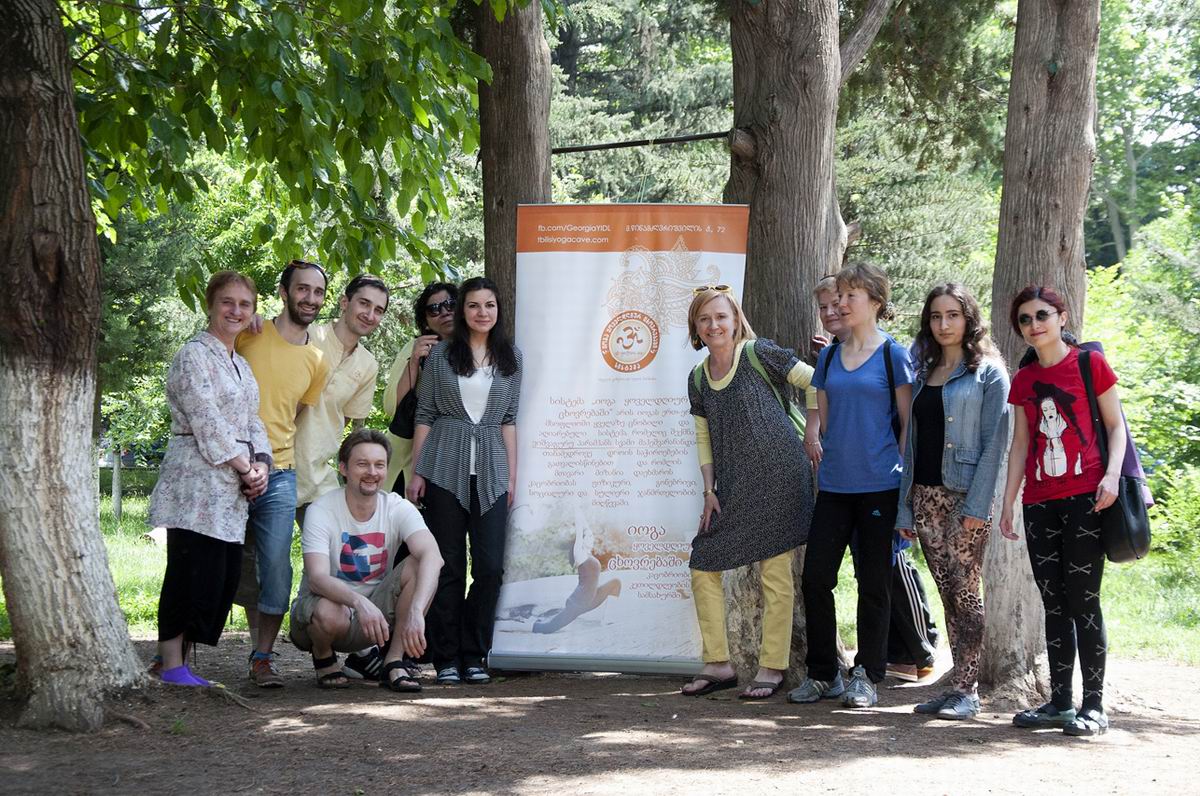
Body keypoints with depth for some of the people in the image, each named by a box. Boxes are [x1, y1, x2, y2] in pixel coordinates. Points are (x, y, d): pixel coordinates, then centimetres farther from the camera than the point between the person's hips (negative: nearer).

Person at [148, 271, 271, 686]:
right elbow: (206, 422, -13)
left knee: (223, 576, 5)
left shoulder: (240, 364, 22)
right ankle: (171, 663, -4)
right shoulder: (194, 355, -6)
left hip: (231, 489, 9)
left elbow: (252, 422, 20)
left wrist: (262, 465, 2)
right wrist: (245, 467, -10)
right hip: (196, 483, -8)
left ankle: (172, 659, 11)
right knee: (193, 571, -10)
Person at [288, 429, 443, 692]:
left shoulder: (398, 508, -10)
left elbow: (433, 556, -29)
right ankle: (323, 657, -1)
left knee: (419, 566, -22)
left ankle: (394, 663, -13)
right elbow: (317, 579, -30)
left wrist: (416, 611, -47)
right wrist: (359, 602, -50)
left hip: (376, 615, 3)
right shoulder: (321, 512, -17)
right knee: (330, 614, -38)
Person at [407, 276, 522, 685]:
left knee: (490, 566, -4)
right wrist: (417, 472, 0)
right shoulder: (441, 354, 5)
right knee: (448, 566, 0)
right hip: (445, 468, -2)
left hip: (490, 471, 2)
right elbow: (424, 415, 5)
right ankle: (446, 659, 6)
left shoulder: (511, 357, 11)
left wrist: (512, 474, 6)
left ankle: (474, 656, 7)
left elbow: (509, 420, 12)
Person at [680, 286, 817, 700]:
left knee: (776, 573, -3)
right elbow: (704, 439, 15)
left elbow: (816, 383, -3)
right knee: (703, 566, 2)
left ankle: (772, 667, 6)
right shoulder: (698, 379, 11)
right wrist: (709, 491, 8)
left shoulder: (758, 354, -5)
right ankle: (718, 665, 12)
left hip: (778, 477, -6)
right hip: (732, 487, 6)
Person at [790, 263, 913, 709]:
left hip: (879, 486, -5)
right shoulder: (829, 357, 12)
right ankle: (822, 674, 14)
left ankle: (866, 677, 12)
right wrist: (825, 459, 12)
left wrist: (904, 476, -6)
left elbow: (908, 422, -2)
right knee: (815, 577, 2)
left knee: (873, 584, 2)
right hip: (834, 484, 5)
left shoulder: (893, 355, -2)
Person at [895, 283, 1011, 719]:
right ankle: (959, 686, 11)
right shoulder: (923, 375, 16)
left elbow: (994, 442, -9)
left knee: (965, 591, -5)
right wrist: (905, 506, 10)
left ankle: (966, 690, -2)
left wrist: (977, 504, -17)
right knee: (949, 593, 7)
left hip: (965, 497, -6)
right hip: (925, 495, 6)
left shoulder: (988, 373, -2)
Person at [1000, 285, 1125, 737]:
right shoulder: (1023, 381, 14)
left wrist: (1112, 474, -13)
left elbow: (1116, 425, 2)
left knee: (1082, 601, -6)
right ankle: (1060, 703, 13)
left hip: (1084, 497, -5)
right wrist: (1008, 502, 11)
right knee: (1054, 605, 8)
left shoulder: (1090, 364, 0)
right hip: (1039, 502, 5)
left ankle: (1094, 705, -2)